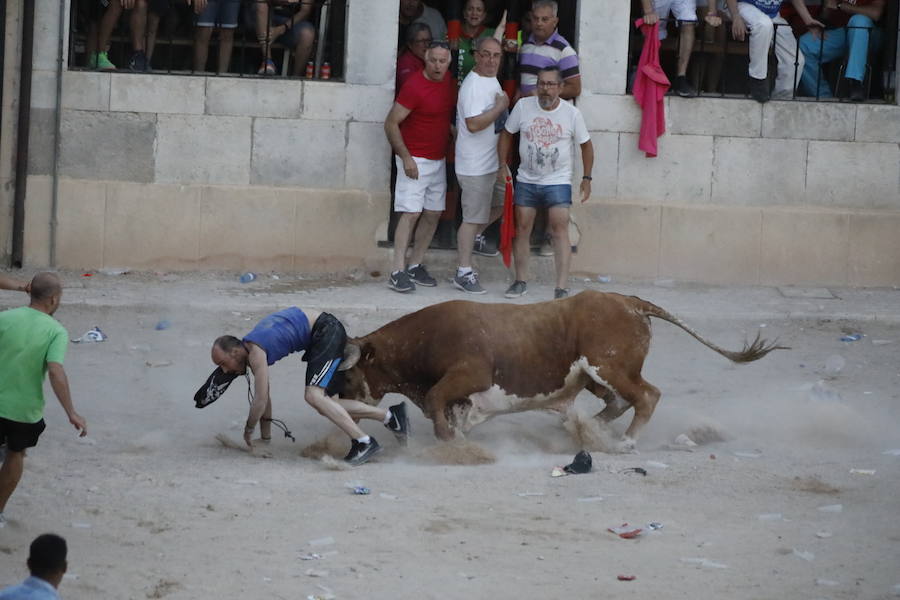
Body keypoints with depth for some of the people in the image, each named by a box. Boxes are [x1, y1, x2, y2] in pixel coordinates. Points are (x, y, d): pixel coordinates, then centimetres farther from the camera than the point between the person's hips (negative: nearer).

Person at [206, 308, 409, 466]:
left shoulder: (255, 353, -19)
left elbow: (260, 400, -17)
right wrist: (265, 436, 23)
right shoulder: (250, 350, 10)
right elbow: (264, 398, 19)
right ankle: (390, 415, 9)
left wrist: (248, 431, -2)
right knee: (326, 405, 8)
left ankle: (364, 443, -24)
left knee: (314, 395, -22)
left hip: (327, 332, -10)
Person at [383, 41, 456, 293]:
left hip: (439, 159, 8)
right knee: (411, 213, -13)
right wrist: (406, 158, -19)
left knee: (433, 214, 8)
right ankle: (398, 272, -15)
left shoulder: (449, 82, 4)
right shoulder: (414, 86, -18)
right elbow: (391, 124, -16)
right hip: (415, 160, -8)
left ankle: (415, 266, 16)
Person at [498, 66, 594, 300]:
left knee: (560, 230, -11)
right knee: (521, 228, 5)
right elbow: (507, 134, 9)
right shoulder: (523, 106, -5)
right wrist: (503, 165, 1)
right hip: (526, 180, 2)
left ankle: (561, 288, -13)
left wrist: (586, 178, 5)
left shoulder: (571, 113, -7)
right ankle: (520, 281, 20)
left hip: (558, 182, -2)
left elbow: (585, 145, 6)